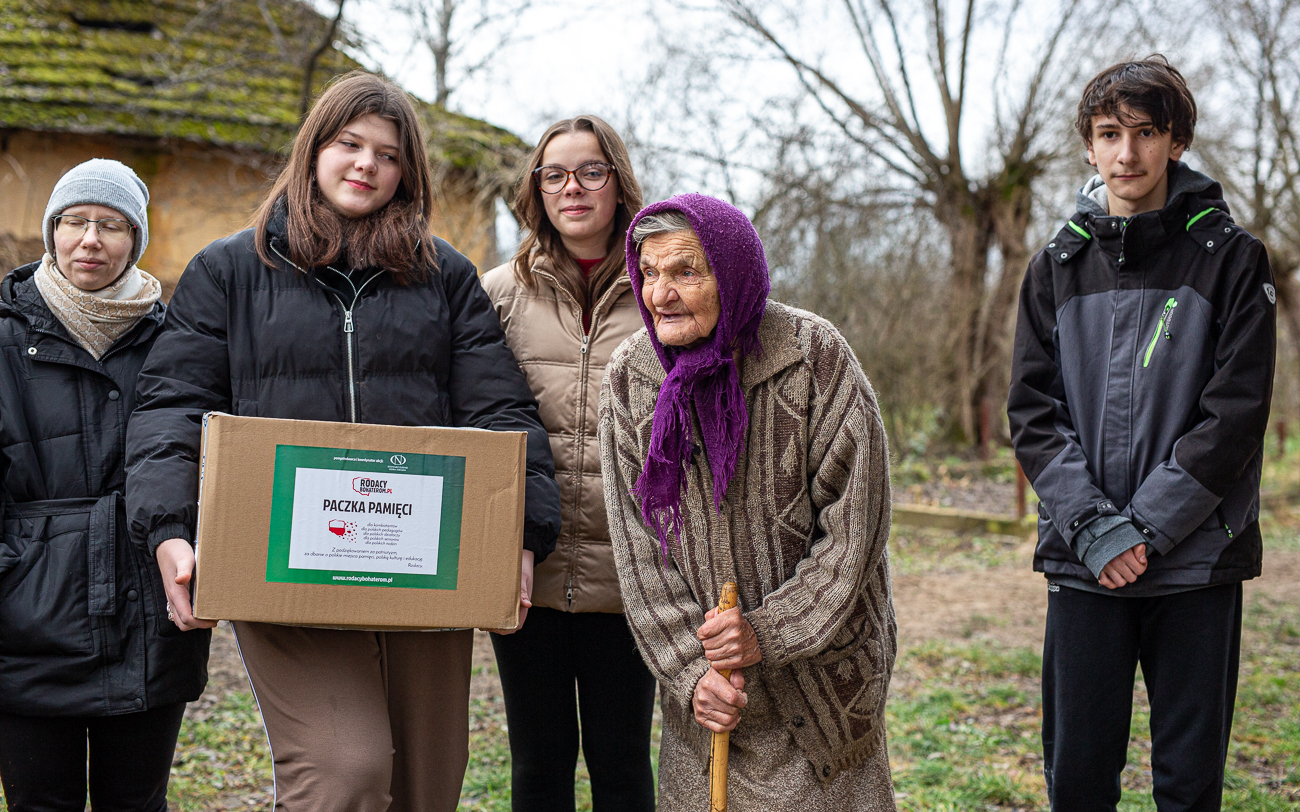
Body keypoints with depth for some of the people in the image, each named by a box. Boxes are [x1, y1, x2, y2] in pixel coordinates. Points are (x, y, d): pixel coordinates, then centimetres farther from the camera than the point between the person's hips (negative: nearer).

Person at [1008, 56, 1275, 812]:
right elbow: (1033, 412, 3)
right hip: (1083, 565, 2)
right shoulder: (1058, 266, 7)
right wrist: (1091, 524, -11)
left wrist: (1144, 525, -13)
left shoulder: (1231, 257, -1)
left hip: (1196, 559, -2)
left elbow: (1236, 411, -8)